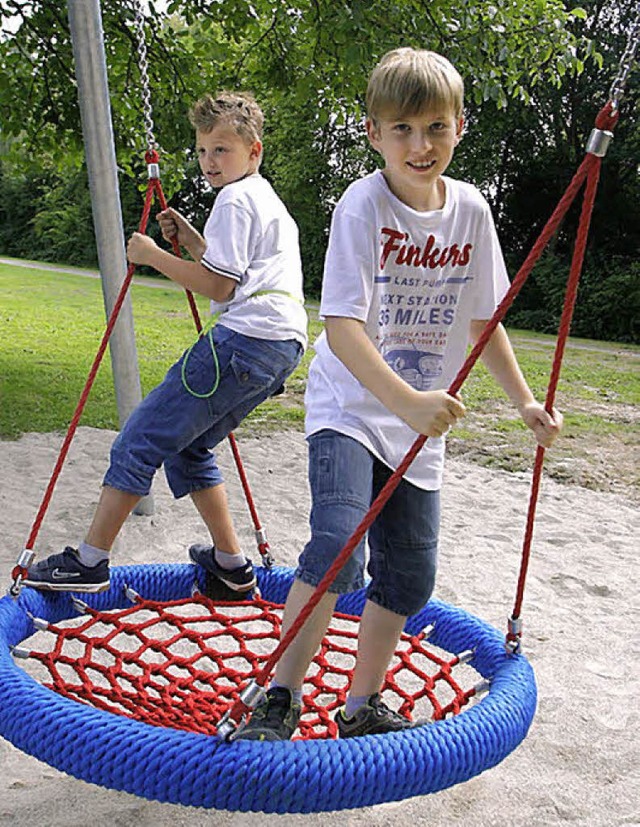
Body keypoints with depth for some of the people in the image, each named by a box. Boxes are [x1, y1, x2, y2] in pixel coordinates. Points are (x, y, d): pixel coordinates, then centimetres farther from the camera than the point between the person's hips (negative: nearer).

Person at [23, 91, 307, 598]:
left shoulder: (235, 198, -4)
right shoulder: (269, 200, 28)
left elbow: (218, 286, -12)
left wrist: (153, 255, -2)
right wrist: (190, 240, 22)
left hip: (245, 339, -10)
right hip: (284, 345, 10)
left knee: (144, 436, -6)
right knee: (187, 445, 18)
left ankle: (89, 562, 0)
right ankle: (231, 564, 19)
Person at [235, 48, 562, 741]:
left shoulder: (470, 210, 0)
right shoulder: (363, 205, -16)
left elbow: (482, 319, 9)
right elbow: (341, 325, -26)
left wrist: (524, 402, 7)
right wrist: (407, 401, -38)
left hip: (421, 422, 6)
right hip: (349, 406, -5)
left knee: (410, 573, 8)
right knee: (337, 550, -22)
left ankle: (363, 704, 28)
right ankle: (279, 698, 0)